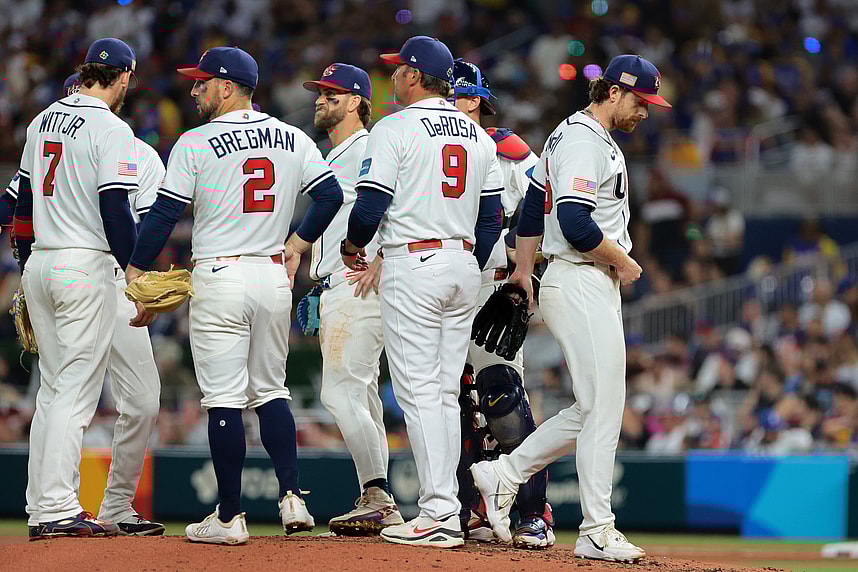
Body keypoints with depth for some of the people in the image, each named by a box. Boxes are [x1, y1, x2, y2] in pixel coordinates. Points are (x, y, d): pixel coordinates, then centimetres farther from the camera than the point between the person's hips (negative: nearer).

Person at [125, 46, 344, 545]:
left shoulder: (196, 143, -6)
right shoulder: (292, 139, 7)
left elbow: (165, 214, -8)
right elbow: (331, 195, 5)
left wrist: (135, 273, 0)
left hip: (219, 279, -5)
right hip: (274, 279, 5)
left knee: (224, 400, -2)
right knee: (270, 391, 16)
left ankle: (229, 518, -2)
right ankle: (292, 496, 3)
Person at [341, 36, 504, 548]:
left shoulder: (395, 129, -8)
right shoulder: (480, 137, 13)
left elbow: (371, 207, -12)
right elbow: (491, 219, 14)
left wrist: (353, 245, 7)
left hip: (413, 265, -7)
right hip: (464, 266, 7)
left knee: (420, 391, -7)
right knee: (445, 393, 11)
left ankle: (439, 515, -13)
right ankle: (444, 514, 10)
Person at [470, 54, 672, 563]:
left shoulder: (572, 134, 18)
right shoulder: (584, 143, -15)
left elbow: (533, 203, 26)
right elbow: (576, 224, -25)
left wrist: (523, 270, 29)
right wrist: (623, 261, -11)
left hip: (593, 287, 10)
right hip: (583, 286, -10)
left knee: (596, 409, 11)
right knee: (603, 407, -9)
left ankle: (506, 474, 17)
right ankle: (597, 532, -7)